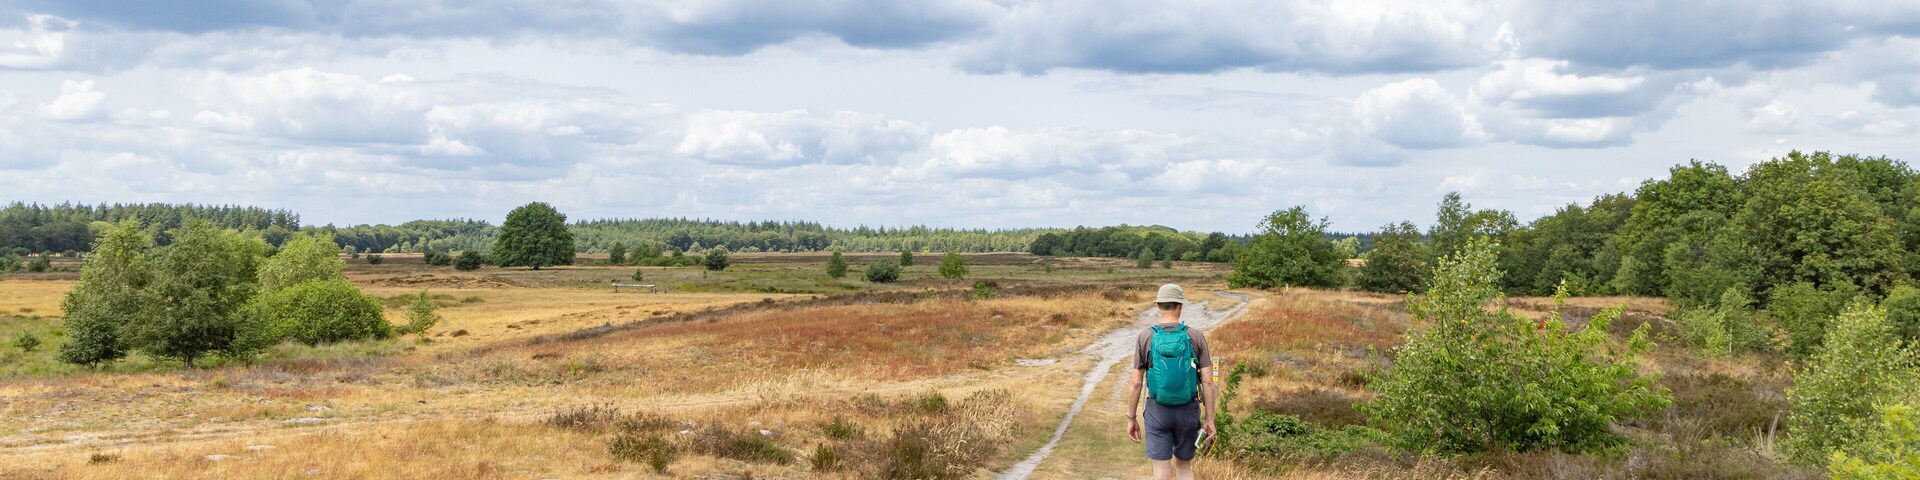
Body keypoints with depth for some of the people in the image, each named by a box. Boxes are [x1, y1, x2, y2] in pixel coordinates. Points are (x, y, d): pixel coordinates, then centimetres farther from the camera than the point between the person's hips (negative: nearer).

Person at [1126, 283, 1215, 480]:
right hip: (1188, 411, 1)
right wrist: (1209, 419, 1)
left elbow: (1136, 383, -5)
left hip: (1158, 411, -1)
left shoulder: (1145, 338, -7)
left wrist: (1131, 418, 4)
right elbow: (1207, 381, -6)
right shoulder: (1196, 337, -5)